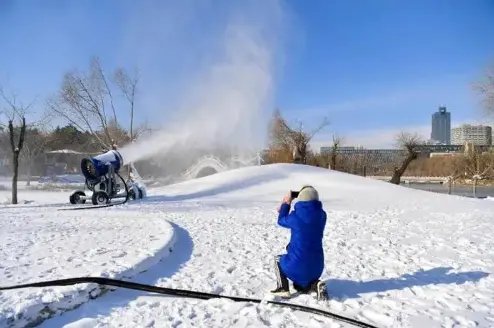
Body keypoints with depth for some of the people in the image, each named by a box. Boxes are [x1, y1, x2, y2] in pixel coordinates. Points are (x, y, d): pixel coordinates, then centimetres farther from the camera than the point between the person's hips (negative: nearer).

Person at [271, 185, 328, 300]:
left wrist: (286, 204, 19)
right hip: (316, 266, 5)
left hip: (297, 265, -4)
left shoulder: (296, 215, -16)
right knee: (300, 287, 32)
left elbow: (281, 221, 7)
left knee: (278, 259, 29)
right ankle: (315, 285, 1)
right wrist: (285, 207, 24)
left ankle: (283, 289, 14)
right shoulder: (321, 215, -2)